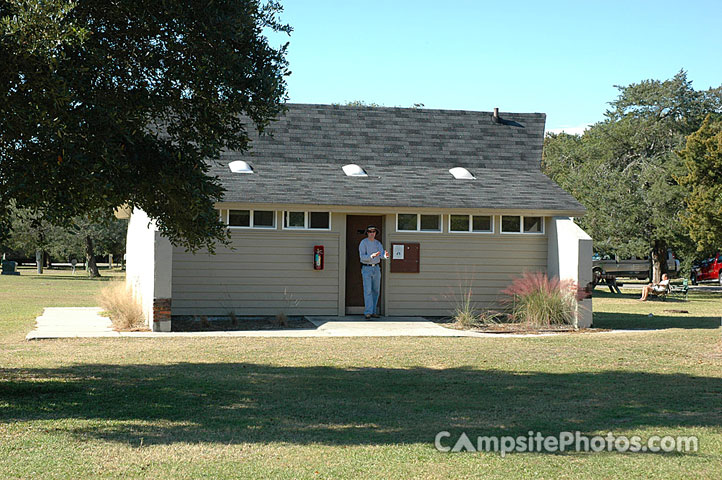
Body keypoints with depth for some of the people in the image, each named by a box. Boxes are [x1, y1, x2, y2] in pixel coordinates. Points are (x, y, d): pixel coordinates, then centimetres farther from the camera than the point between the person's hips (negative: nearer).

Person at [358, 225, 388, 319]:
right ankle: (368, 312, -17)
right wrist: (372, 256, -34)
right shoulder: (363, 243, -8)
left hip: (376, 269, 5)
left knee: (376, 291, 7)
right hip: (366, 269, -5)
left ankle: (373, 311, 14)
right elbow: (362, 257, -17)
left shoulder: (378, 243, 6)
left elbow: (382, 256, -7)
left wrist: (385, 255, -32)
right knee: (368, 291, -13)